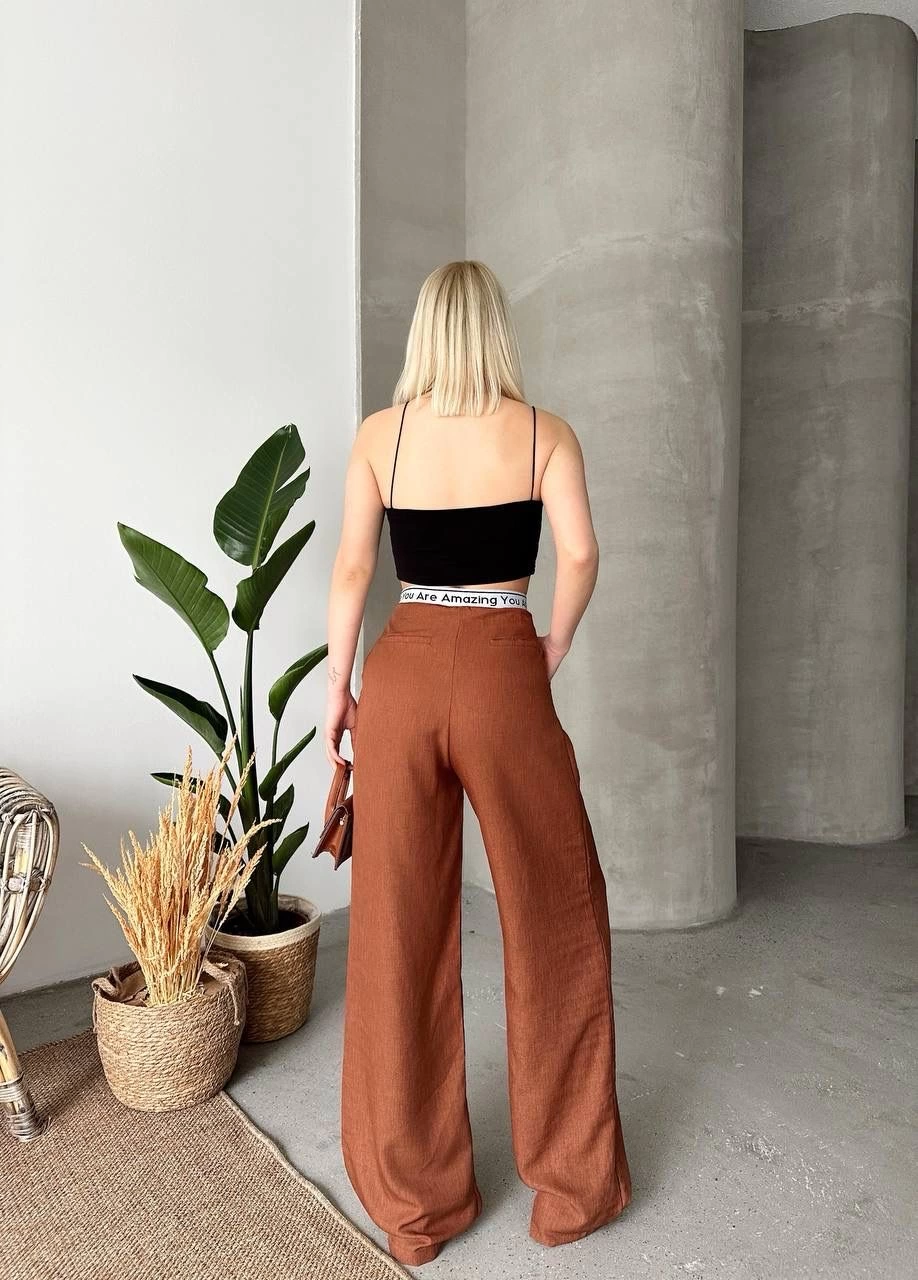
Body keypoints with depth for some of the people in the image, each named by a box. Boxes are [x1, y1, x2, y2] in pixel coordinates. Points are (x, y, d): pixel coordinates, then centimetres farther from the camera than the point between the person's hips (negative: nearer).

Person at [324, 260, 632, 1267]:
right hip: (504, 676, -1)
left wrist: (337, 687, 8)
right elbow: (578, 555, -10)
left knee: (400, 935, 11)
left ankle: (414, 1199, 27)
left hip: (401, 675, 2)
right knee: (554, 923, 14)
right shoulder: (543, 432, 2)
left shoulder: (379, 433, 5)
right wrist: (553, 652, 4)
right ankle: (573, 1182, 28)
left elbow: (351, 569, 0)